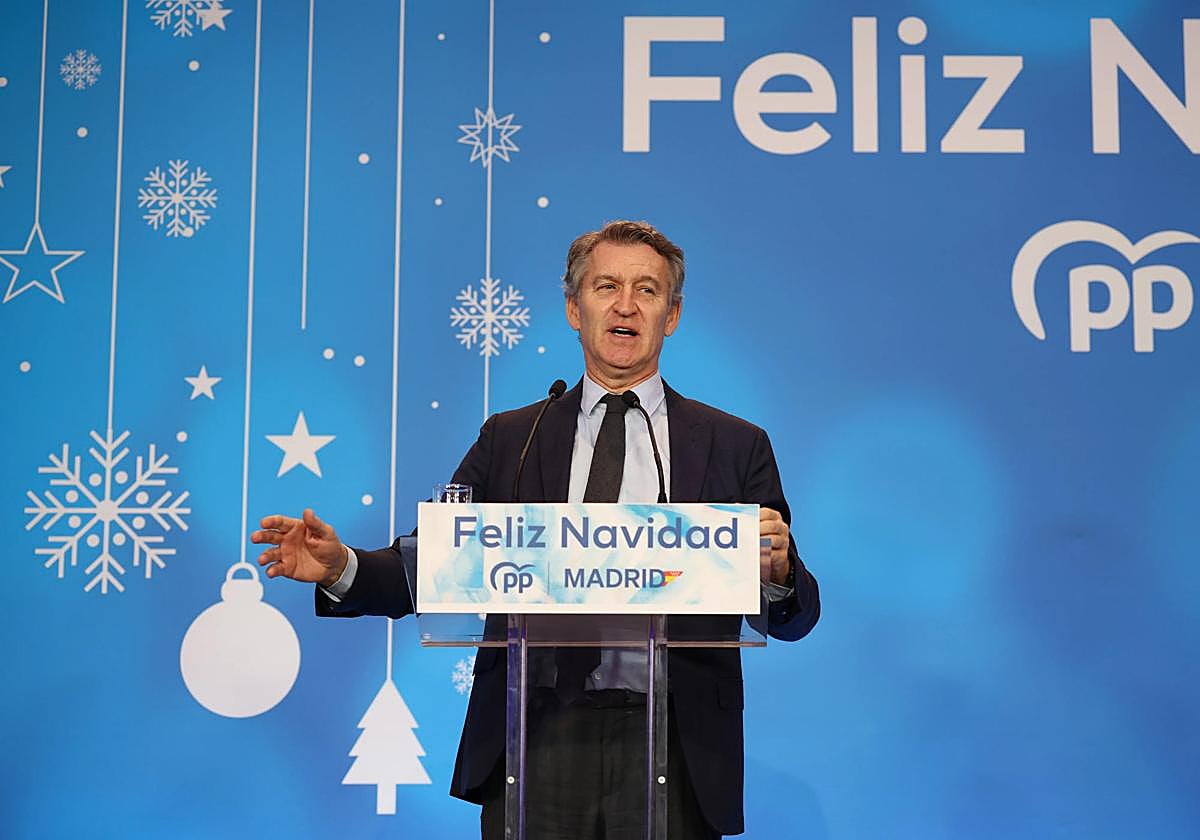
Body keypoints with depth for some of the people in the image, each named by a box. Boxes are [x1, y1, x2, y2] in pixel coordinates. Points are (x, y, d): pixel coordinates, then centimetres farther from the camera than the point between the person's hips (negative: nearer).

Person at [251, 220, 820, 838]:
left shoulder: (736, 446, 6)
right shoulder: (509, 439, 11)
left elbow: (794, 620, 3)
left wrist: (777, 572, -19)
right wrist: (340, 568, -13)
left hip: (673, 748, 0)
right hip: (538, 741, 1)